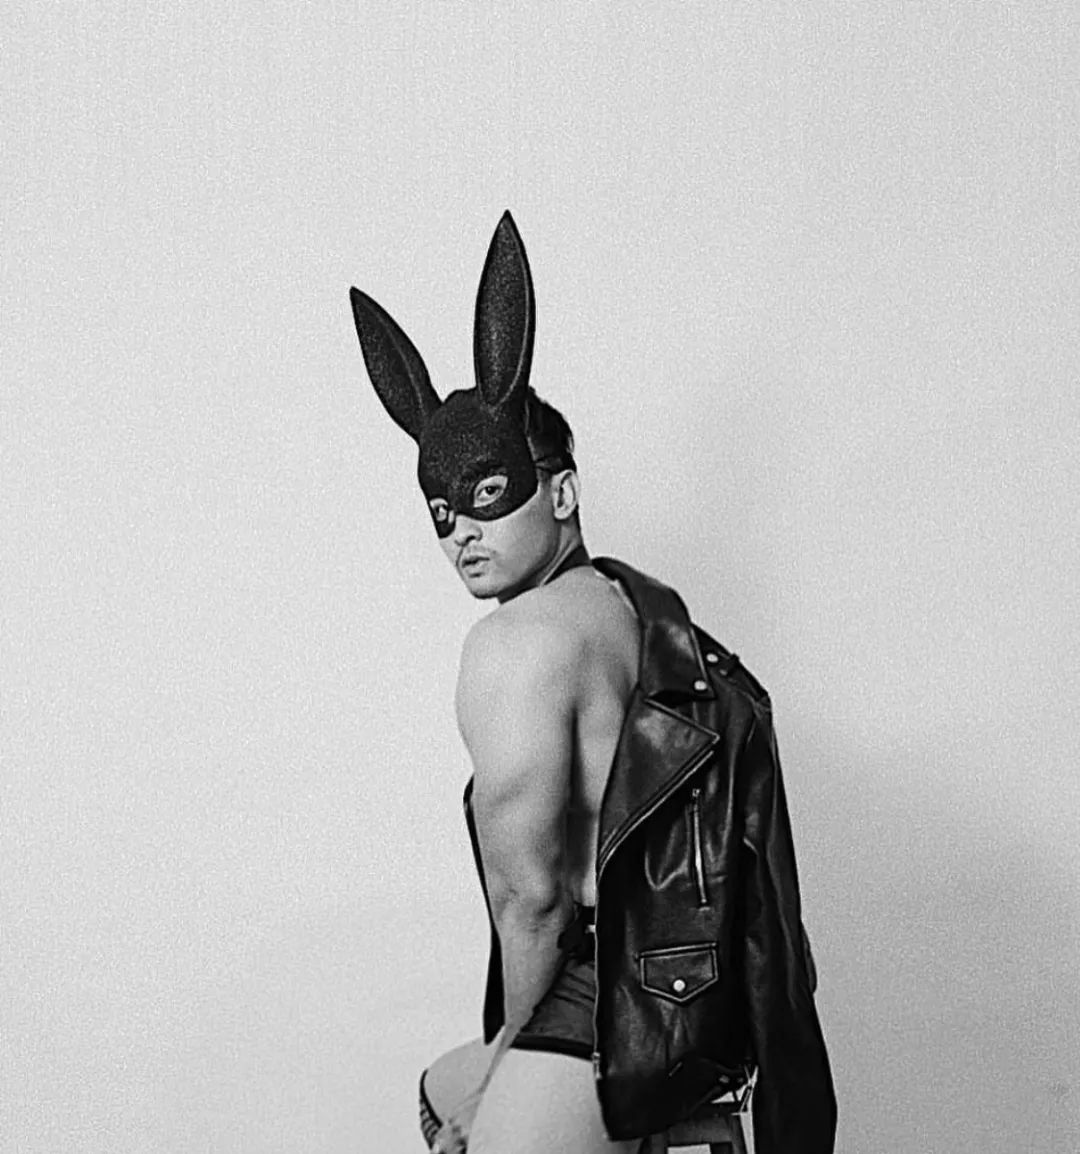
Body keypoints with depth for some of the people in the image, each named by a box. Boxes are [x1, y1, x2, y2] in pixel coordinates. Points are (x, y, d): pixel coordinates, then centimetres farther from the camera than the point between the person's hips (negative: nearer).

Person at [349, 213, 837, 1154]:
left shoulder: (519, 643, -18)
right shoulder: (631, 598, 13)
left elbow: (530, 893, -19)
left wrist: (511, 1036, -1)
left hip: (615, 1015, -11)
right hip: (687, 988, 11)